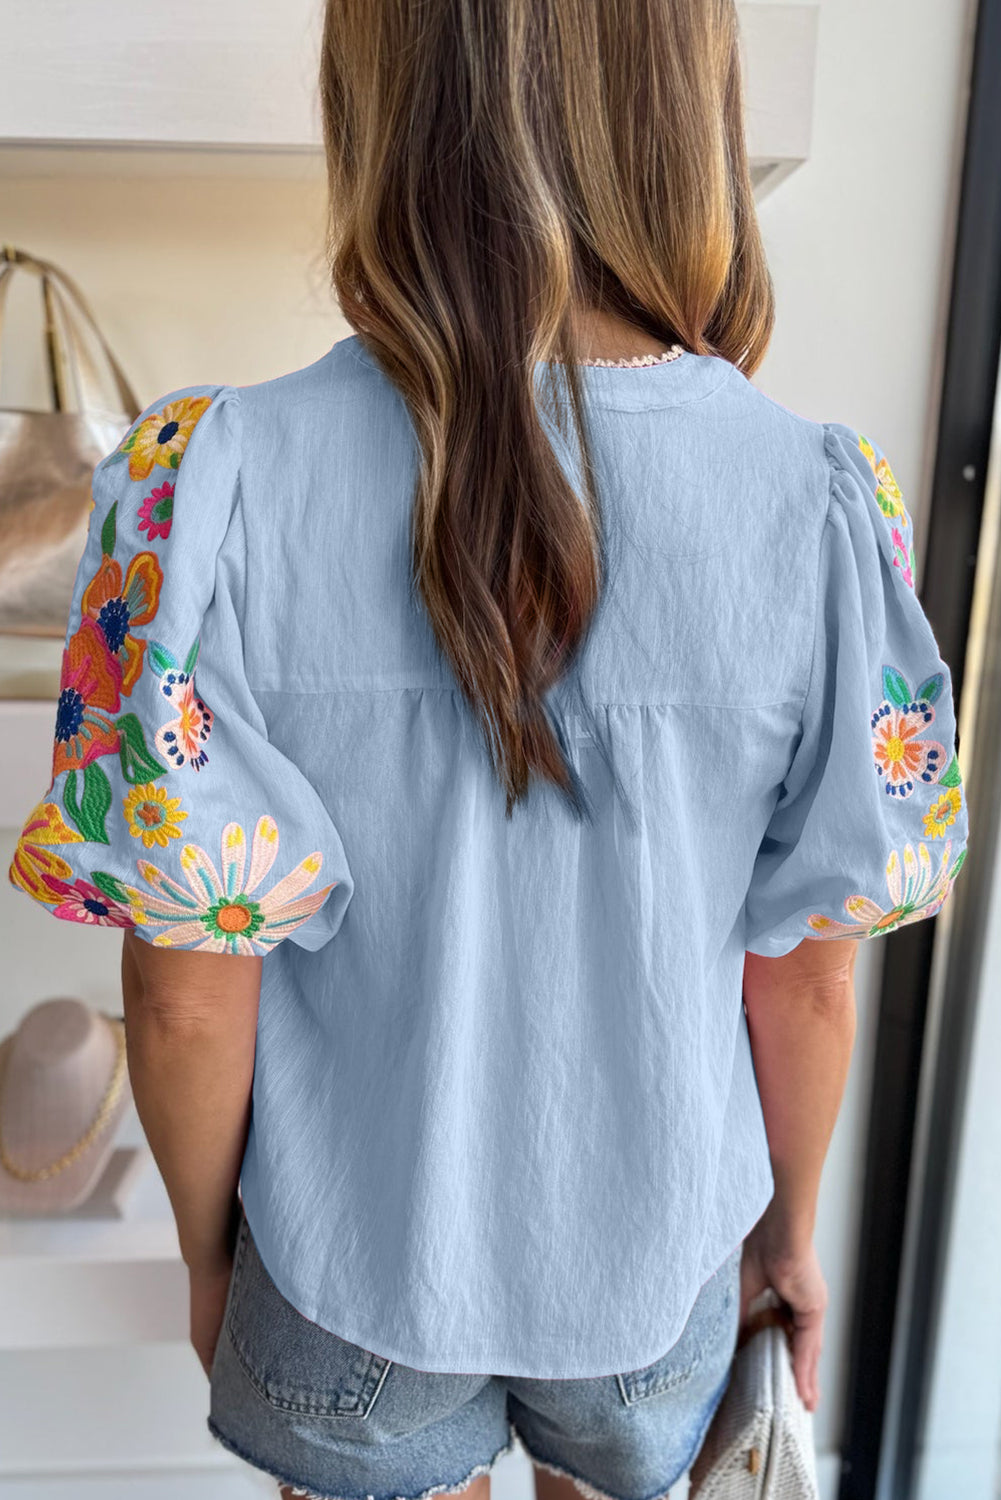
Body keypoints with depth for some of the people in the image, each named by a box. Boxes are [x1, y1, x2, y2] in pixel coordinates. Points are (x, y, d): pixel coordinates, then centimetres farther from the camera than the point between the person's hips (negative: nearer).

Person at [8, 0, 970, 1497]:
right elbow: (804, 975, -12)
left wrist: (208, 1256, 3)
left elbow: (189, 994, -18)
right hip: (660, 1258, 2)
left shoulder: (214, 490, -26)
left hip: (354, 1269, 0)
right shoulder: (822, 505, -22)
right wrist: (791, 1222, 8)